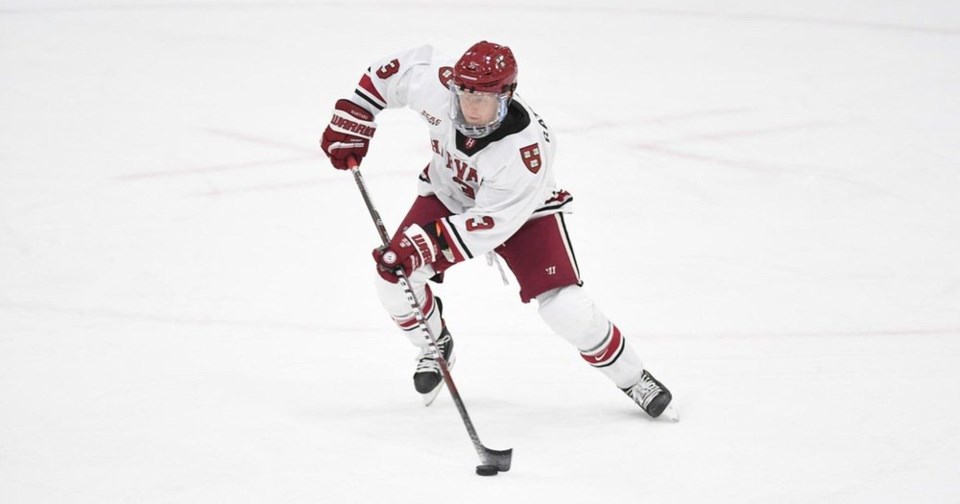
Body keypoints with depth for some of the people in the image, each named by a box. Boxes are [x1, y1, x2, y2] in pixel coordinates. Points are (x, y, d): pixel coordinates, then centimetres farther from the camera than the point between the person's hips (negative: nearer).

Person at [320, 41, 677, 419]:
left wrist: (425, 246, -39)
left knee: (564, 307, -18)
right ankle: (435, 345, 21)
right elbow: (392, 69, -10)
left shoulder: (528, 150, -40)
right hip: (447, 194, 4)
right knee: (394, 277, -11)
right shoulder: (436, 84, -31)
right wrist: (351, 124, -10)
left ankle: (632, 379, 5)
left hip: (522, 211, -4)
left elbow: (489, 222, -34)